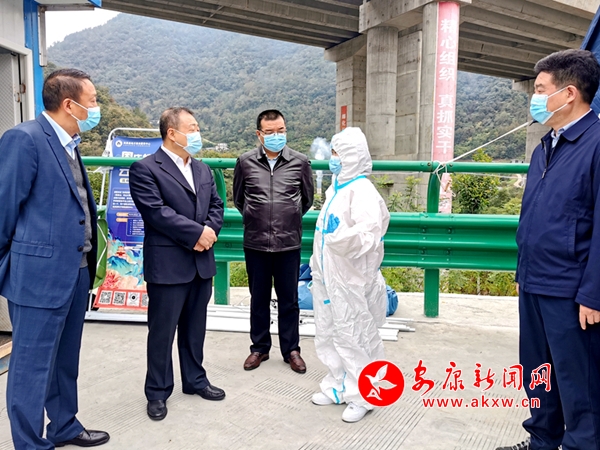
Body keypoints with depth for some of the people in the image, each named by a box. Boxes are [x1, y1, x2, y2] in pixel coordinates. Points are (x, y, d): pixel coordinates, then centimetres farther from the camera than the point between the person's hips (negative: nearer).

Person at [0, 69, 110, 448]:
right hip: (40, 274, -8)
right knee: (33, 366, 6)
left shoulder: (69, 144, 12)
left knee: (65, 360, 21)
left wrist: (88, 263, 12)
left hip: (76, 271, 9)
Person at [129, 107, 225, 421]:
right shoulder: (145, 169, -9)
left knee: (195, 328, 18)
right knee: (162, 331, 6)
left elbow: (216, 205, 12)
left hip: (201, 262, 7)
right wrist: (197, 233, -18)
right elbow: (157, 212, -19)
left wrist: (210, 231, -9)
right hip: (167, 264, -6)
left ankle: (195, 380, 34)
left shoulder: (203, 170, 14)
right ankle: (158, 392, 23)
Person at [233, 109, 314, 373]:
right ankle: (259, 348, 29)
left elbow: (307, 198, 12)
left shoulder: (300, 162, -2)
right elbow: (238, 198, 13)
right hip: (255, 243, 1)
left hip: (288, 243, 0)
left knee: (289, 300, 10)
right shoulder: (245, 162, -1)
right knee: (259, 299, 13)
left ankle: (291, 350, 25)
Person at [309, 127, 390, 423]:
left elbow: (370, 231, -29)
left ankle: (361, 397, 18)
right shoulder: (335, 189, 12)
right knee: (328, 335, 17)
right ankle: (337, 387, 33)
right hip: (326, 276, 9)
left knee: (353, 337, 2)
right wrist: (316, 264, 23)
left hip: (349, 278, -9)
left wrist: (345, 237, -48)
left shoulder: (362, 190, -16)